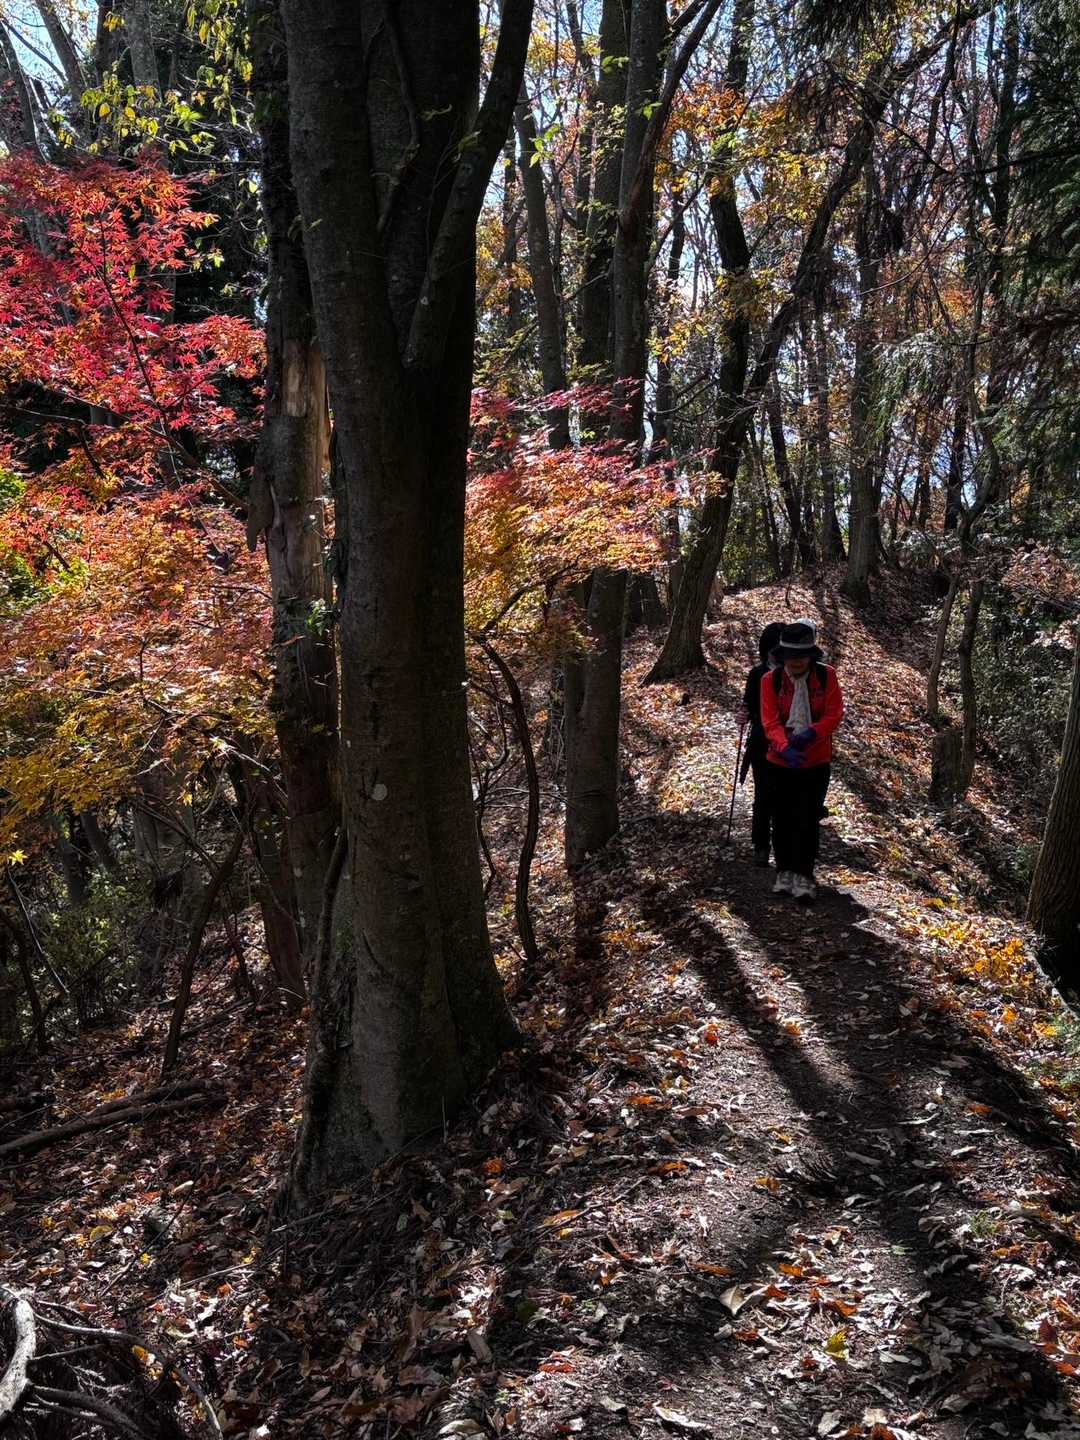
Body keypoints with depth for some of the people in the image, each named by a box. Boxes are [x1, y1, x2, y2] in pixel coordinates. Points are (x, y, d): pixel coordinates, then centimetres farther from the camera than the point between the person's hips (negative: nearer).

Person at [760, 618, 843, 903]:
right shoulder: (770, 680, -8)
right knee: (782, 820, 10)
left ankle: (804, 876, 8)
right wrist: (785, 747, -31)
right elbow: (769, 721, -14)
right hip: (781, 761, 1)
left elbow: (834, 713, -10)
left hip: (816, 761, -1)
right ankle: (785, 872, 25)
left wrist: (811, 733, -26)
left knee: (809, 821, 0)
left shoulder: (826, 676, -6)